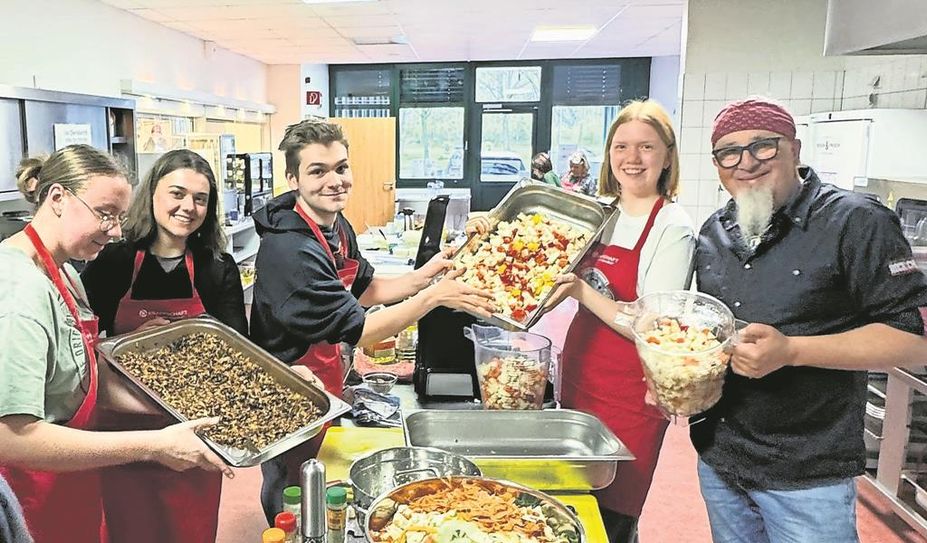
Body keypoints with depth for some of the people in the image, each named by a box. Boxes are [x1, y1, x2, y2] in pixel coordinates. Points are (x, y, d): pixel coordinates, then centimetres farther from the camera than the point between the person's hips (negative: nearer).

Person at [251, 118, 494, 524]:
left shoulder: (337, 225, -3)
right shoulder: (291, 250, -32)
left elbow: (362, 289, 8)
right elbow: (358, 330, -29)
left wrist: (421, 277, -7)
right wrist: (435, 296, -29)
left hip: (321, 381, 8)